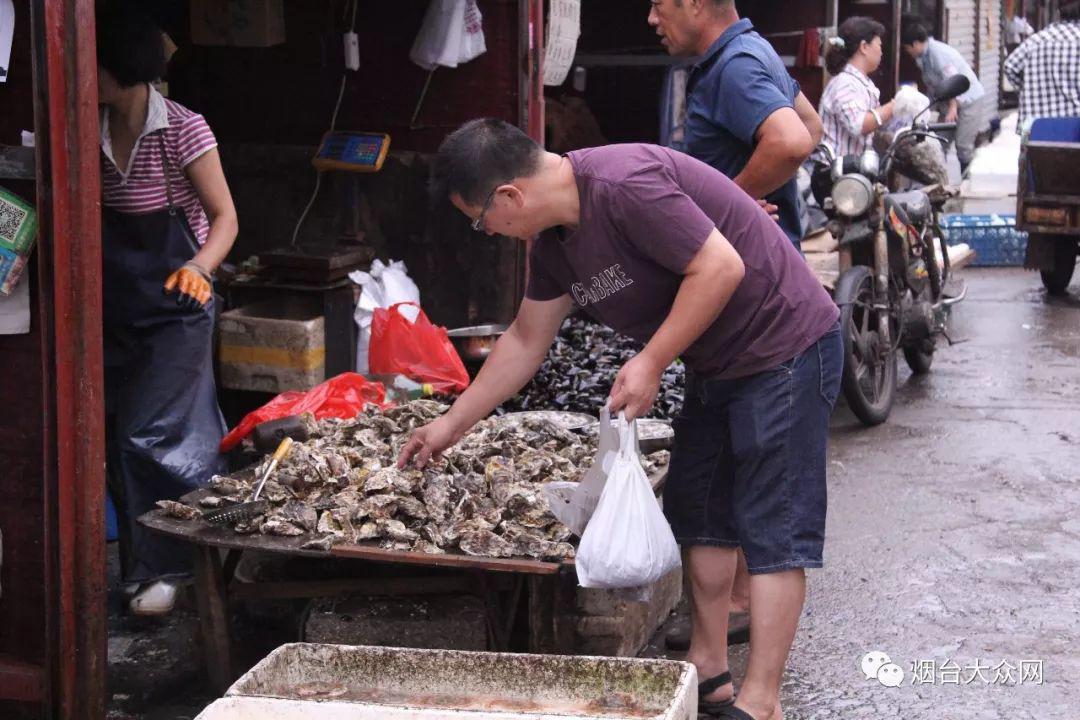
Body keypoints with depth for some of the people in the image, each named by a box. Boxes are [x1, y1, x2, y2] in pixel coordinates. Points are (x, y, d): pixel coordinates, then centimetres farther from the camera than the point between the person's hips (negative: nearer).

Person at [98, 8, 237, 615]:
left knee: (152, 434, -8)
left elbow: (225, 219, -9)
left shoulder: (183, 130, -13)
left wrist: (199, 268, -28)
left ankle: (162, 566, 4)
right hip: (118, 308, 6)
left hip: (175, 304, -6)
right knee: (120, 434, 8)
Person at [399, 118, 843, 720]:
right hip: (719, 365, 10)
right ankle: (709, 670, 24)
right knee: (699, 511, 15)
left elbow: (721, 267, -29)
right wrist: (451, 426, 18)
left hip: (787, 348, -10)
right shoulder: (554, 242, 4)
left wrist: (651, 363, -24)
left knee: (773, 528, -8)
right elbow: (526, 341, 15)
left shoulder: (623, 185, -27)